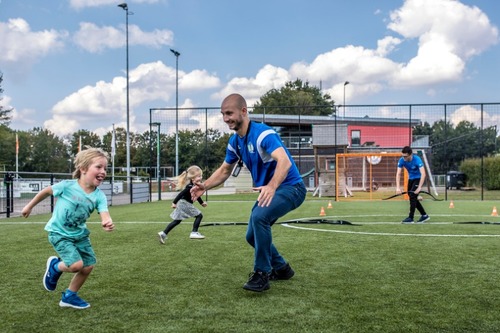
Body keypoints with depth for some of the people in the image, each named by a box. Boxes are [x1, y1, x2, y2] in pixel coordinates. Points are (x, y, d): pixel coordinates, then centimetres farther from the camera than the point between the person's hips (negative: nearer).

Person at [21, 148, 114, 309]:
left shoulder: (99, 196, -14)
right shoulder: (67, 186, -23)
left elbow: (104, 215, -27)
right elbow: (46, 191, -5)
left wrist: (107, 223, -52)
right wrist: (30, 206, 8)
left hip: (79, 234, 5)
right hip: (59, 233, -5)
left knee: (89, 266, 4)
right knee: (77, 265, -19)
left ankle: (69, 296, 26)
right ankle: (54, 266, 15)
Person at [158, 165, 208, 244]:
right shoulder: (190, 187, -22)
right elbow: (181, 194, -24)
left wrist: (202, 202, 33)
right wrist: (174, 202, -24)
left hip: (183, 204, 9)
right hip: (185, 204, -9)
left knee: (176, 221, 13)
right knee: (199, 215, -3)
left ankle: (163, 234, 13)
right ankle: (194, 233, -1)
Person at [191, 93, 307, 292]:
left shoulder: (263, 134, -25)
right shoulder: (234, 142, 2)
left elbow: (284, 161, -40)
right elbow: (225, 170, 14)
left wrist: (271, 187, -57)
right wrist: (205, 186, -4)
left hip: (290, 187, -9)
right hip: (268, 191, 9)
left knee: (258, 216, -32)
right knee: (252, 235, 10)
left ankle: (262, 274, -18)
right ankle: (281, 268, 31)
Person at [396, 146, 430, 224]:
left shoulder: (417, 160, -31)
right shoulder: (401, 160, -18)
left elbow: (423, 174, -36)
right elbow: (398, 174, -19)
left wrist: (419, 187, -42)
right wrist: (398, 187, -30)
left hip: (419, 178, -6)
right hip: (411, 179, 6)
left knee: (412, 196, -17)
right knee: (412, 197, 9)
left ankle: (410, 218, -11)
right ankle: (424, 215, 23)